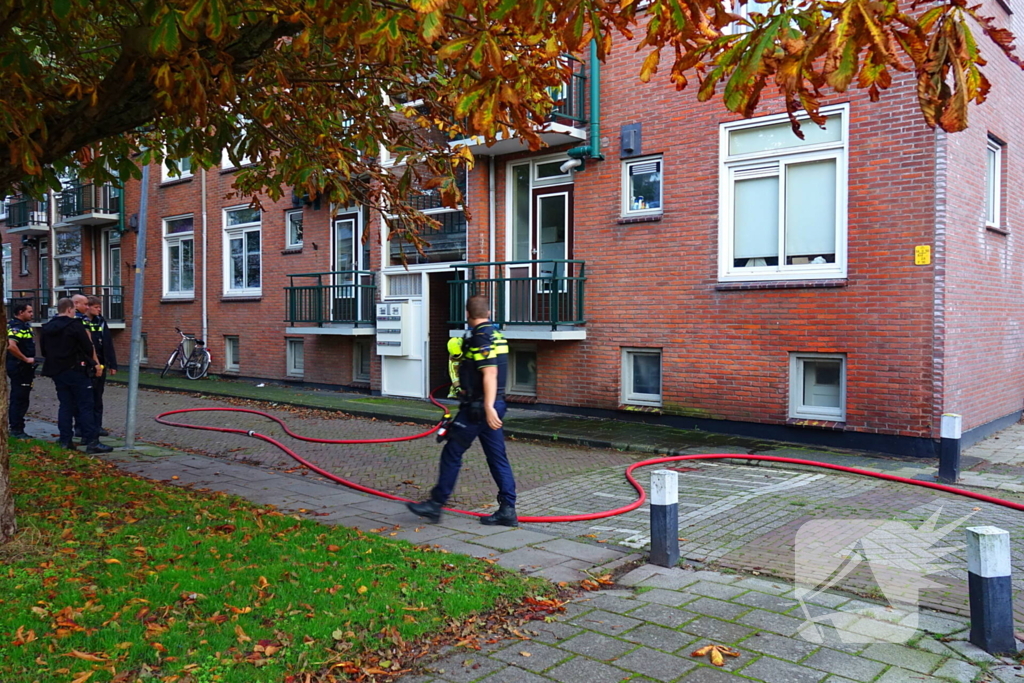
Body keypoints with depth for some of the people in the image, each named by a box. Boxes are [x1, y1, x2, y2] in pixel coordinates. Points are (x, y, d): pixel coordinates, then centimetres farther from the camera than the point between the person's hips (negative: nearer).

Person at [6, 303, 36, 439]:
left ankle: (16, 429, 21)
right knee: (19, 399, -5)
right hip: (19, 368, -10)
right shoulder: (16, 326, -16)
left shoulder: (24, 325, 15)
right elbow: (11, 346, -31)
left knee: (19, 399, 14)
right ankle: (17, 429, 0)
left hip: (24, 368, 10)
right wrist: (26, 359, -22)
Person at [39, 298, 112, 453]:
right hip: (76, 371, -7)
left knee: (65, 406, 12)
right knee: (85, 406, -5)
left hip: (57, 372, 7)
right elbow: (89, 348, -12)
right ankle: (91, 441, -7)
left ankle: (65, 441, 12)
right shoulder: (75, 325, -12)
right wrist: (89, 362, 7)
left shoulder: (47, 328, 9)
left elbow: (44, 351, 14)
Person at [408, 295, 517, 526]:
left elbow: (490, 374, -24)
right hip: (492, 405, 9)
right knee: (497, 457, 9)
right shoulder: (496, 335, 13)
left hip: (477, 407, -9)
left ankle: (435, 505, 10)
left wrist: (488, 408, -30)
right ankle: (507, 510, 9)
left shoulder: (480, 338, -15)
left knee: (452, 454, 1)